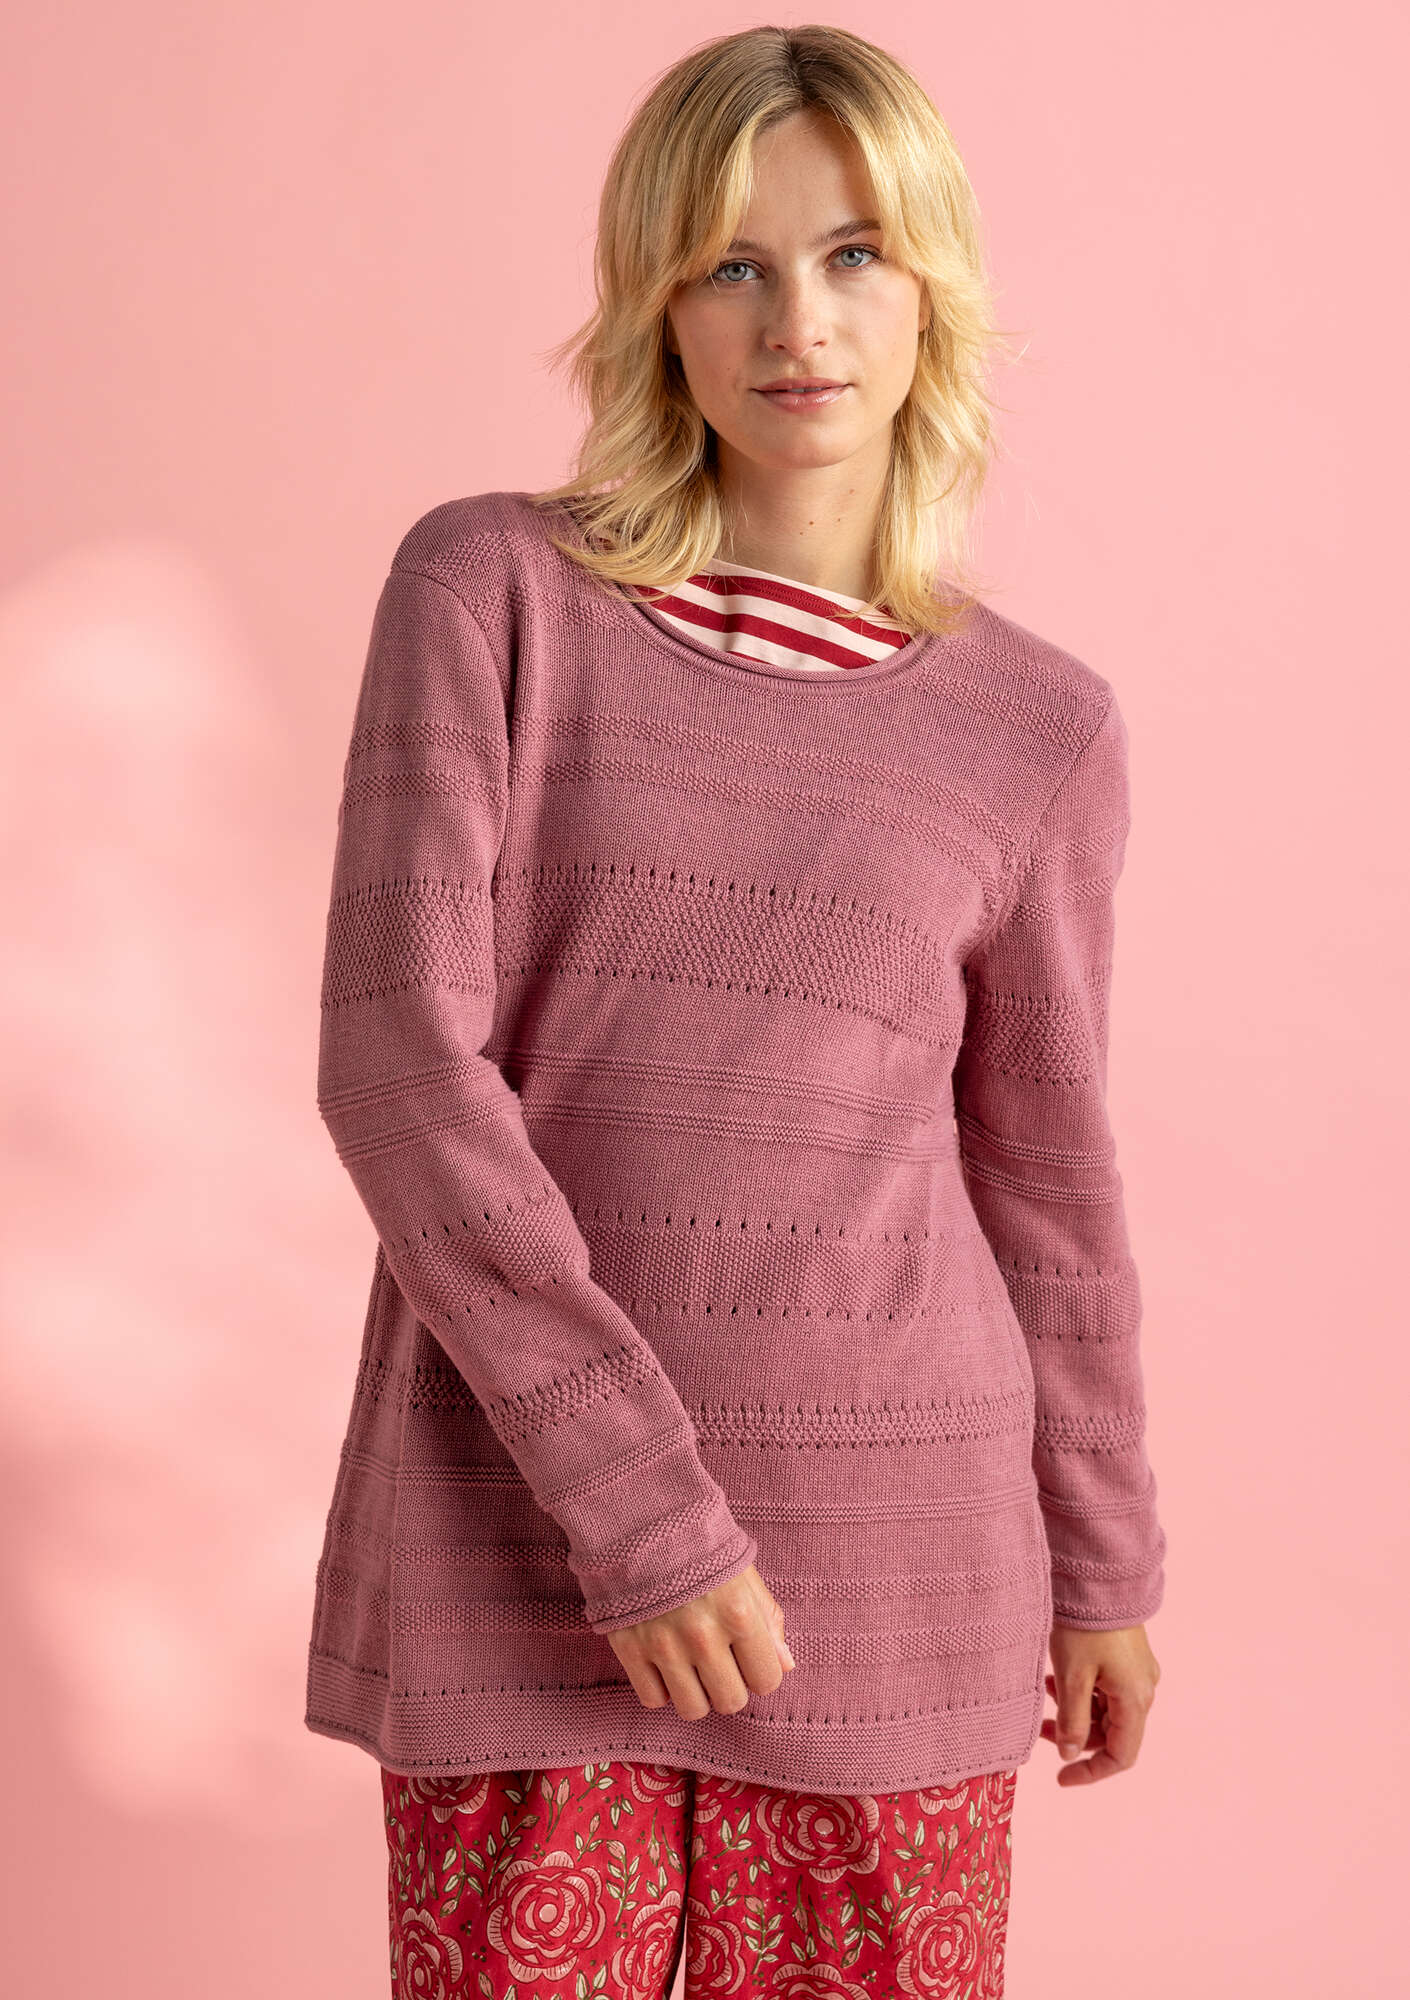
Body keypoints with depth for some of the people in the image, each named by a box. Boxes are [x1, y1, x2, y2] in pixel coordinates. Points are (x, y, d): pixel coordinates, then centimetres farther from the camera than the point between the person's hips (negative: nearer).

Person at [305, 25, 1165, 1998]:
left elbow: (1043, 1166, 12)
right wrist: (631, 1494, -16)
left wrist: (1105, 1561, 18)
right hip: (516, 1535, -1)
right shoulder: (490, 590, -4)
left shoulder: (1041, 728, 2)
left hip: (892, 1564, 2)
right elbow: (396, 1058, -11)